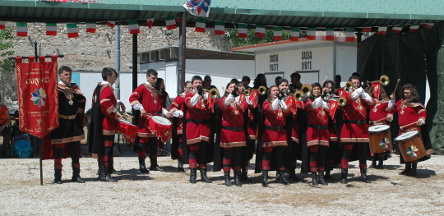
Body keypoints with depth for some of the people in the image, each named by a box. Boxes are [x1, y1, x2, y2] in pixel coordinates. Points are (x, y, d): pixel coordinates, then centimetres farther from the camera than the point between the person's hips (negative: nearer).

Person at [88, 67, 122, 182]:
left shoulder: (98, 87, 16)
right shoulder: (107, 89, -14)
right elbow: (106, 104, -28)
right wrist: (115, 113, -16)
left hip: (99, 124, 10)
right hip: (107, 124, -10)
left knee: (102, 148, 14)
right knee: (107, 148, -8)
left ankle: (102, 173, 19)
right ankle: (105, 174, -8)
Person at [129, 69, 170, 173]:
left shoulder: (157, 91, 18)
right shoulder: (142, 88, -3)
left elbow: (161, 104, 25)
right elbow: (132, 98, -16)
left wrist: (165, 112, 6)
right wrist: (140, 108, -26)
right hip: (145, 119, -7)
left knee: (154, 142, 11)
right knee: (143, 142, -5)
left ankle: (154, 164, 18)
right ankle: (142, 165, -3)